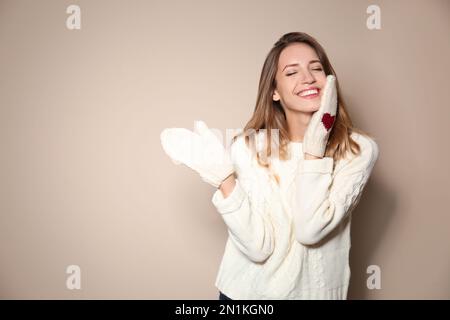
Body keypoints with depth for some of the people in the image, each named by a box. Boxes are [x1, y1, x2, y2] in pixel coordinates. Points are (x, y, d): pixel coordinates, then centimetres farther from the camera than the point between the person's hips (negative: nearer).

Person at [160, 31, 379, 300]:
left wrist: (314, 149, -25)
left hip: (316, 292, 0)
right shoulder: (250, 147, -14)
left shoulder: (360, 149, -14)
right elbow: (258, 247, -19)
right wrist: (224, 177, -28)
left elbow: (310, 231, -22)